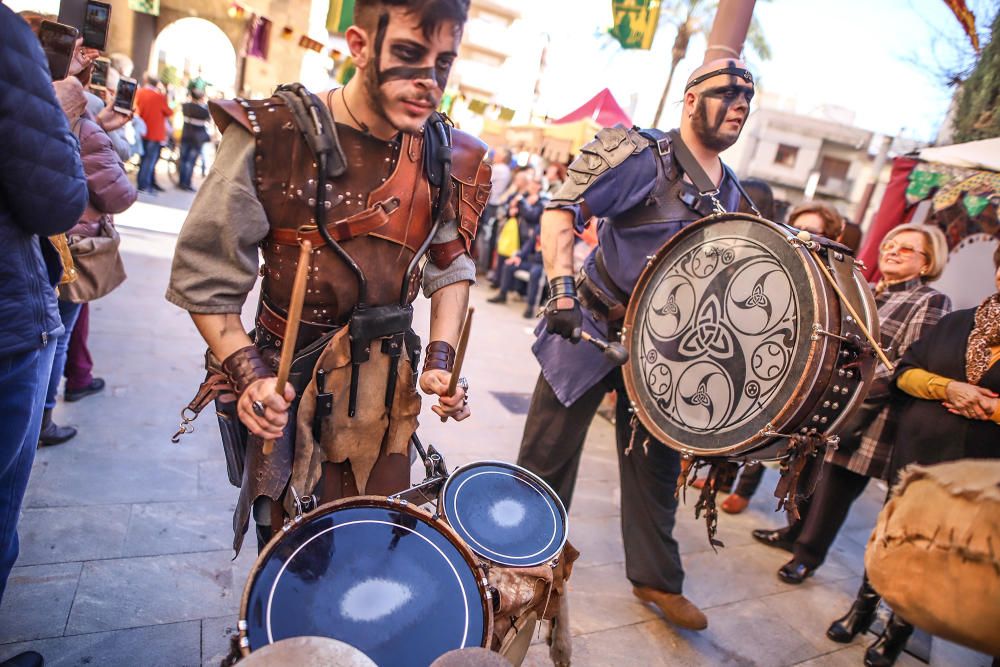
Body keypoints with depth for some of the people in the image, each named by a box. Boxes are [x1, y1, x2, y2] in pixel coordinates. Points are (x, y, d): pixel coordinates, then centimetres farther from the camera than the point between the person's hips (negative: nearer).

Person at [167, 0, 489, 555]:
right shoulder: (271, 138, -17)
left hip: (387, 394, 4)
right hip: (292, 391, -3)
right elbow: (204, 276, -9)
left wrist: (441, 359, -2)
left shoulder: (448, 158, -5)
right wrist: (247, 373, -20)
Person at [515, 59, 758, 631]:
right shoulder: (642, 155, -12)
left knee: (658, 465, 16)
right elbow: (562, 213, -20)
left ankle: (657, 579, 35)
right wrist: (562, 288, -32)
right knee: (547, 460, 4)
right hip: (591, 328, -6)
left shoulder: (731, 194, 10)